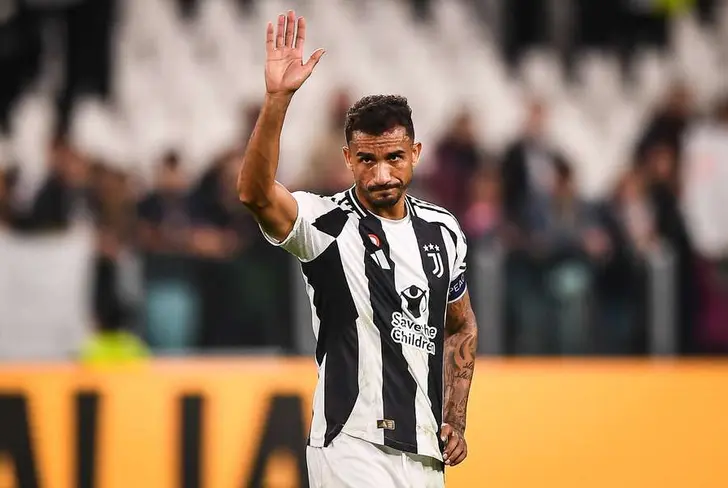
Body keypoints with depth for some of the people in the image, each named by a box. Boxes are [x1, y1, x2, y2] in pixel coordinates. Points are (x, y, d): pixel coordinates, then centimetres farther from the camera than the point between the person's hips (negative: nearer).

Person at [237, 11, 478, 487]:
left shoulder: (444, 231, 10)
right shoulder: (326, 224, -7)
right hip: (352, 448, -6)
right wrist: (278, 97, -38)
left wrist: (455, 421, 13)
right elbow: (256, 193, -27)